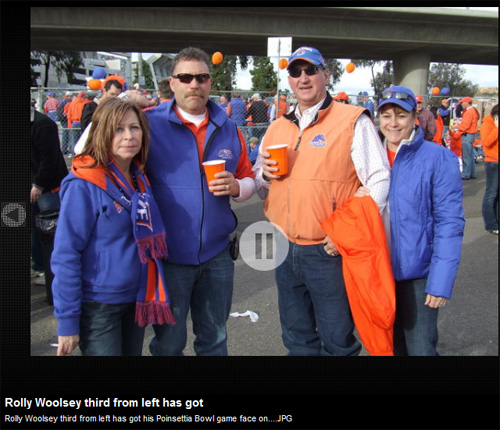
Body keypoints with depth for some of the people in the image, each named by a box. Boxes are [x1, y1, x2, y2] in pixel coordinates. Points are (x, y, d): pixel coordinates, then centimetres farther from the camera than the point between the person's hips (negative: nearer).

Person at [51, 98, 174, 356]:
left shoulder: (140, 179, 3)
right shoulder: (83, 185, -18)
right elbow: (65, 254, -17)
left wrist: (154, 294, 10)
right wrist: (67, 320, -16)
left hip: (137, 300, 7)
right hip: (98, 306, -6)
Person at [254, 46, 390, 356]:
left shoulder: (353, 121, -7)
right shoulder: (277, 128, 11)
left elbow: (379, 181, -11)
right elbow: (259, 187, 18)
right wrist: (265, 175, -5)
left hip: (329, 252, -5)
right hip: (285, 250, 5)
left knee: (337, 341, 10)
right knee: (297, 339, 21)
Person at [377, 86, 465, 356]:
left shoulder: (438, 158, -11)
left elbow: (449, 223, -13)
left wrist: (441, 282, -18)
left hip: (418, 274, -4)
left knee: (420, 348, 4)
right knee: (390, 345, 19)